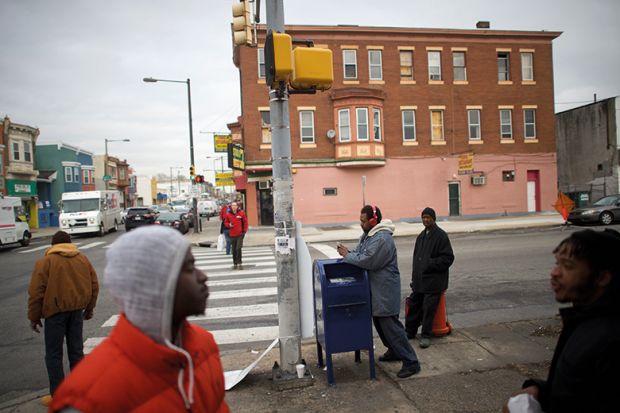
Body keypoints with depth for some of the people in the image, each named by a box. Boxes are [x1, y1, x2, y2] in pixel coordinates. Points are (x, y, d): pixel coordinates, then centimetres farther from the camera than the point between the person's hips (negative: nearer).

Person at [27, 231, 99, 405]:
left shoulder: (45, 261, -5)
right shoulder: (83, 259, 8)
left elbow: (36, 292, -8)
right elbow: (94, 286, 9)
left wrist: (34, 317, 1)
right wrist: (89, 309, 20)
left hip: (56, 311, -4)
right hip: (77, 309, 4)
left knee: (53, 354, 4)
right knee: (76, 350, 13)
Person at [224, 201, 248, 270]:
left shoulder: (241, 213, -1)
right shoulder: (228, 214, 2)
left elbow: (245, 222, 5)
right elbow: (225, 222, 12)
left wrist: (244, 231, 0)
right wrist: (229, 225, -10)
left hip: (240, 234, -2)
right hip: (232, 235, 2)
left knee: (238, 249, -10)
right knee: (234, 250, 7)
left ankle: (239, 263, -1)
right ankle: (235, 263, 19)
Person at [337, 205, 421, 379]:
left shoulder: (382, 239, -23)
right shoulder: (368, 234, 10)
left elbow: (367, 261, -27)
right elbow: (359, 252, 16)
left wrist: (347, 255, -17)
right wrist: (348, 252, -5)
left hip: (385, 290, -10)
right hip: (375, 289, 10)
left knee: (390, 325, -6)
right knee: (379, 322, 20)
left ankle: (411, 362, 3)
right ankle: (394, 351, 37)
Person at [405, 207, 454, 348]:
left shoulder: (441, 236, -9)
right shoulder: (421, 236, 14)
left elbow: (448, 258, -13)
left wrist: (430, 264, -19)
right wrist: (414, 276, 13)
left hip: (433, 281, -7)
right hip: (419, 280, 7)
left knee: (429, 308, -2)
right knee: (413, 306, 12)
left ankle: (426, 335, 11)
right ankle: (409, 331, 25)